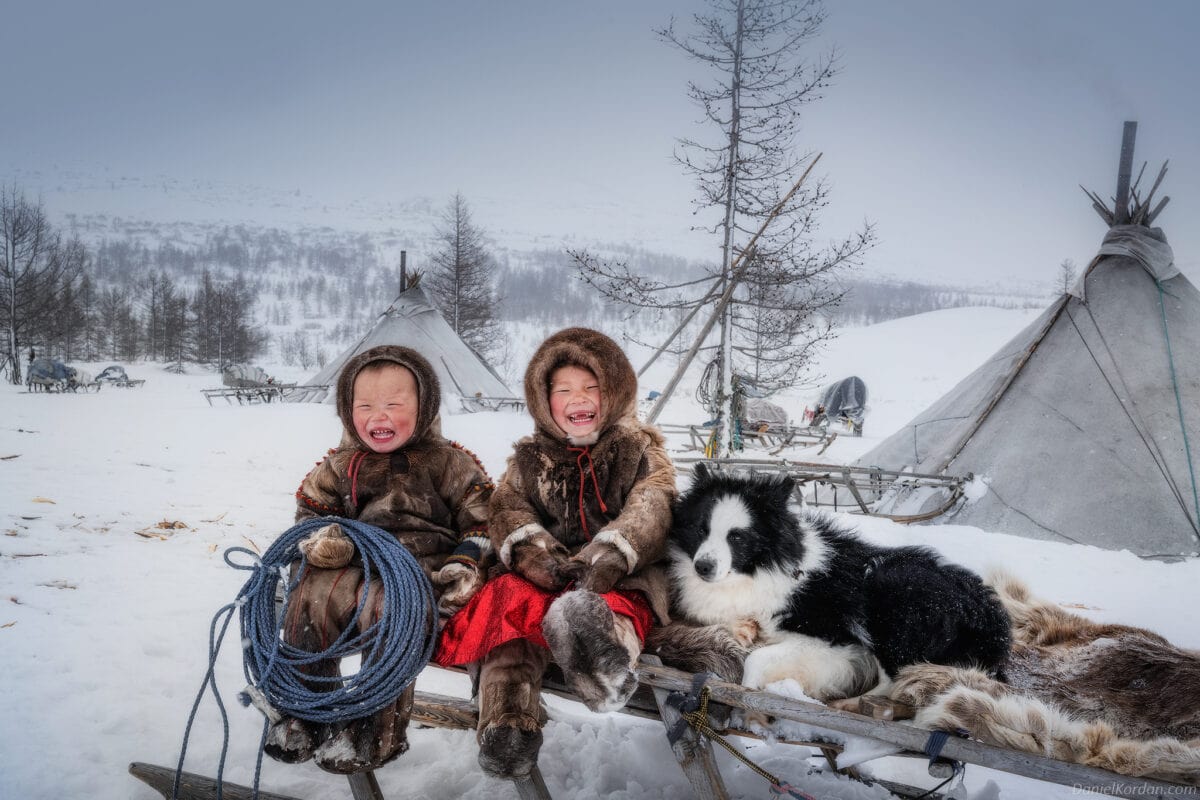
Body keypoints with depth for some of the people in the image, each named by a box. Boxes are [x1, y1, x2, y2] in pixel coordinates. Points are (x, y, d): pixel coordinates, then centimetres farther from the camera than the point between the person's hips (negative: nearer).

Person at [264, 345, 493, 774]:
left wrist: (465, 565, -12)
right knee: (310, 598, -22)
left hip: (422, 572, -4)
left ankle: (376, 732, -20)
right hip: (357, 567, 4)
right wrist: (319, 536, -1)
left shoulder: (447, 463, 3)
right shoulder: (342, 465, 13)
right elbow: (311, 505, 22)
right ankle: (304, 712, -3)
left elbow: (480, 520, 4)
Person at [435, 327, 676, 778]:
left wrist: (606, 561, -23)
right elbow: (507, 511, 5)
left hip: (620, 577, -2)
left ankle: (600, 644, -75)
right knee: (509, 609, -32)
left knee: (615, 609, -40)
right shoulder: (530, 459, 22)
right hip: (542, 580, 3)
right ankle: (509, 725, -46)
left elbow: (648, 515, -2)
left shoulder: (639, 450, 16)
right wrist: (540, 557, -19)